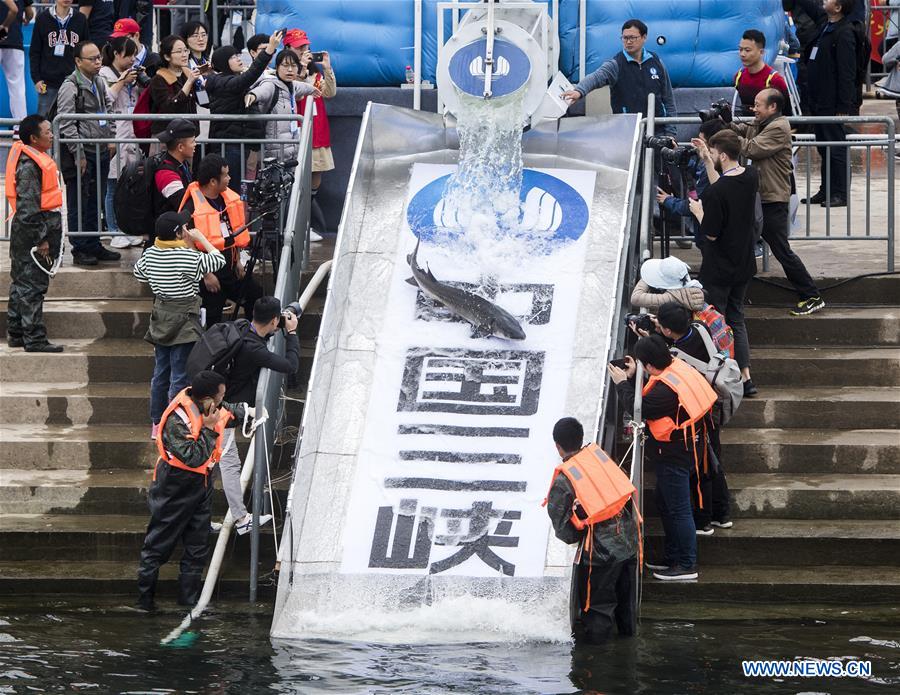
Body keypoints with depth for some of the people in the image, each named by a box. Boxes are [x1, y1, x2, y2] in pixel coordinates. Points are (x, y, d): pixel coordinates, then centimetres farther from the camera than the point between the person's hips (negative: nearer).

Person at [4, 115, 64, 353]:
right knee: (32, 285, -6)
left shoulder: (36, 158, 13)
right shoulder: (28, 165, -20)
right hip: (33, 227, -11)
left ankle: (15, 333, 23)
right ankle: (34, 339, -3)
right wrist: (40, 240, -21)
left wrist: (46, 237, 24)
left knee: (21, 283, 15)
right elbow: (28, 206, -23)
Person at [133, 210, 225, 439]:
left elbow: (139, 273, 18)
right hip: (184, 320, -7)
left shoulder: (151, 254, 0)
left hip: (160, 317, 7)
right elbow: (218, 260, -9)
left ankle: (157, 424, 22)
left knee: (161, 372, 15)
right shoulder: (189, 257, -19)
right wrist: (201, 239, -1)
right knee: (180, 376, -3)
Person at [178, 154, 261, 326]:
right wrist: (206, 275, -17)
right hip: (210, 274, -8)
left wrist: (238, 261, 14)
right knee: (212, 317, 0)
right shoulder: (192, 208, -21)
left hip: (230, 267, 8)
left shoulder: (227, 198, 4)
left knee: (256, 295, 14)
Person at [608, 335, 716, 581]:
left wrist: (623, 383, -11)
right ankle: (673, 558, 33)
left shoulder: (666, 389, -30)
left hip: (674, 456, -10)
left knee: (677, 508, 0)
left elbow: (639, 407, -23)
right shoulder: (677, 367, 0)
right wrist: (633, 377, 4)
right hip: (684, 449, 10)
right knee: (665, 504, 22)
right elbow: (650, 397, 10)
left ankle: (687, 565, 9)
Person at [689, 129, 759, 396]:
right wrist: (707, 160, 11)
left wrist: (698, 211, -3)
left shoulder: (715, 193, -26)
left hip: (718, 270, -7)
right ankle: (745, 377, 17)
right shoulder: (750, 178, -3)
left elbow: (710, 233, -20)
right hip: (743, 264, 7)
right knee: (736, 318, 19)